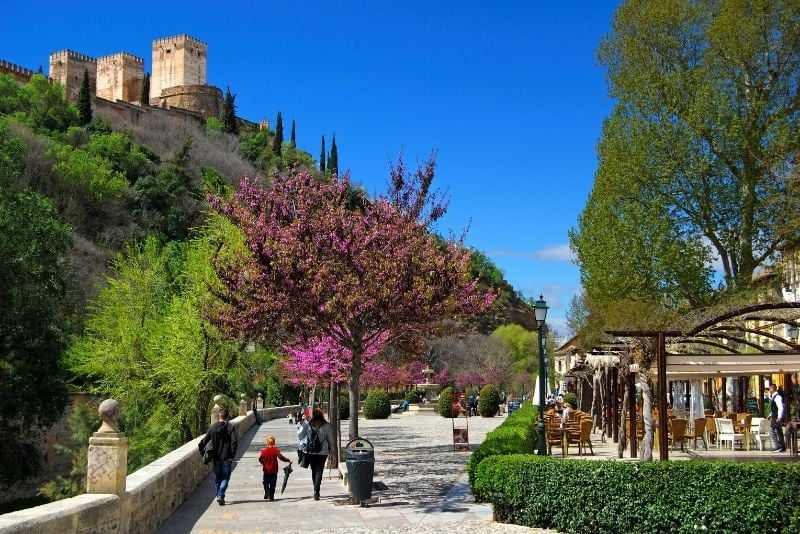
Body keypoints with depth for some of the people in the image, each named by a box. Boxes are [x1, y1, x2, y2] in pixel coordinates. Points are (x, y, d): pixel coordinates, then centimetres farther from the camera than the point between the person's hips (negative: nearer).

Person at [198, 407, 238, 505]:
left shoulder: (212, 427, 0)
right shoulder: (231, 427, -8)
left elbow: (204, 440, -1)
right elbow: (234, 442, -15)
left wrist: (201, 450, 14)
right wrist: (232, 455, -8)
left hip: (216, 458, 3)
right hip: (227, 458, -3)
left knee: (217, 478, 16)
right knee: (225, 478, 3)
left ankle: (218, 496, 19)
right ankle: (221, 495, -13)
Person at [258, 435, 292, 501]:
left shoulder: (264, 450, -4)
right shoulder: (276, 450, -9)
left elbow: (260, 458, -9)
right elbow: (281, 457, -19)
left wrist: (263, 463, 9)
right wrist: (288, 460, -13)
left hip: (266, 470, 1)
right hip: (274, 470, -1)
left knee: (266, 483, 13)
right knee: (273, 484, 7)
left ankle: (267, 494, -6)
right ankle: (271, 496, 6)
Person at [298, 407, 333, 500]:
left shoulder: (307, 425, -5)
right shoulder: (326, 426, -7)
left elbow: (300, 437, 5)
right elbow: (331, 439, 0)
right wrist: (331, 448, 16)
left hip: (310, 452, 2)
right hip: (322, 452, -2)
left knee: (314, 471, 17)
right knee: (319, 471, 0)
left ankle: (316, 491, 26)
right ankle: (316, 491, -16)